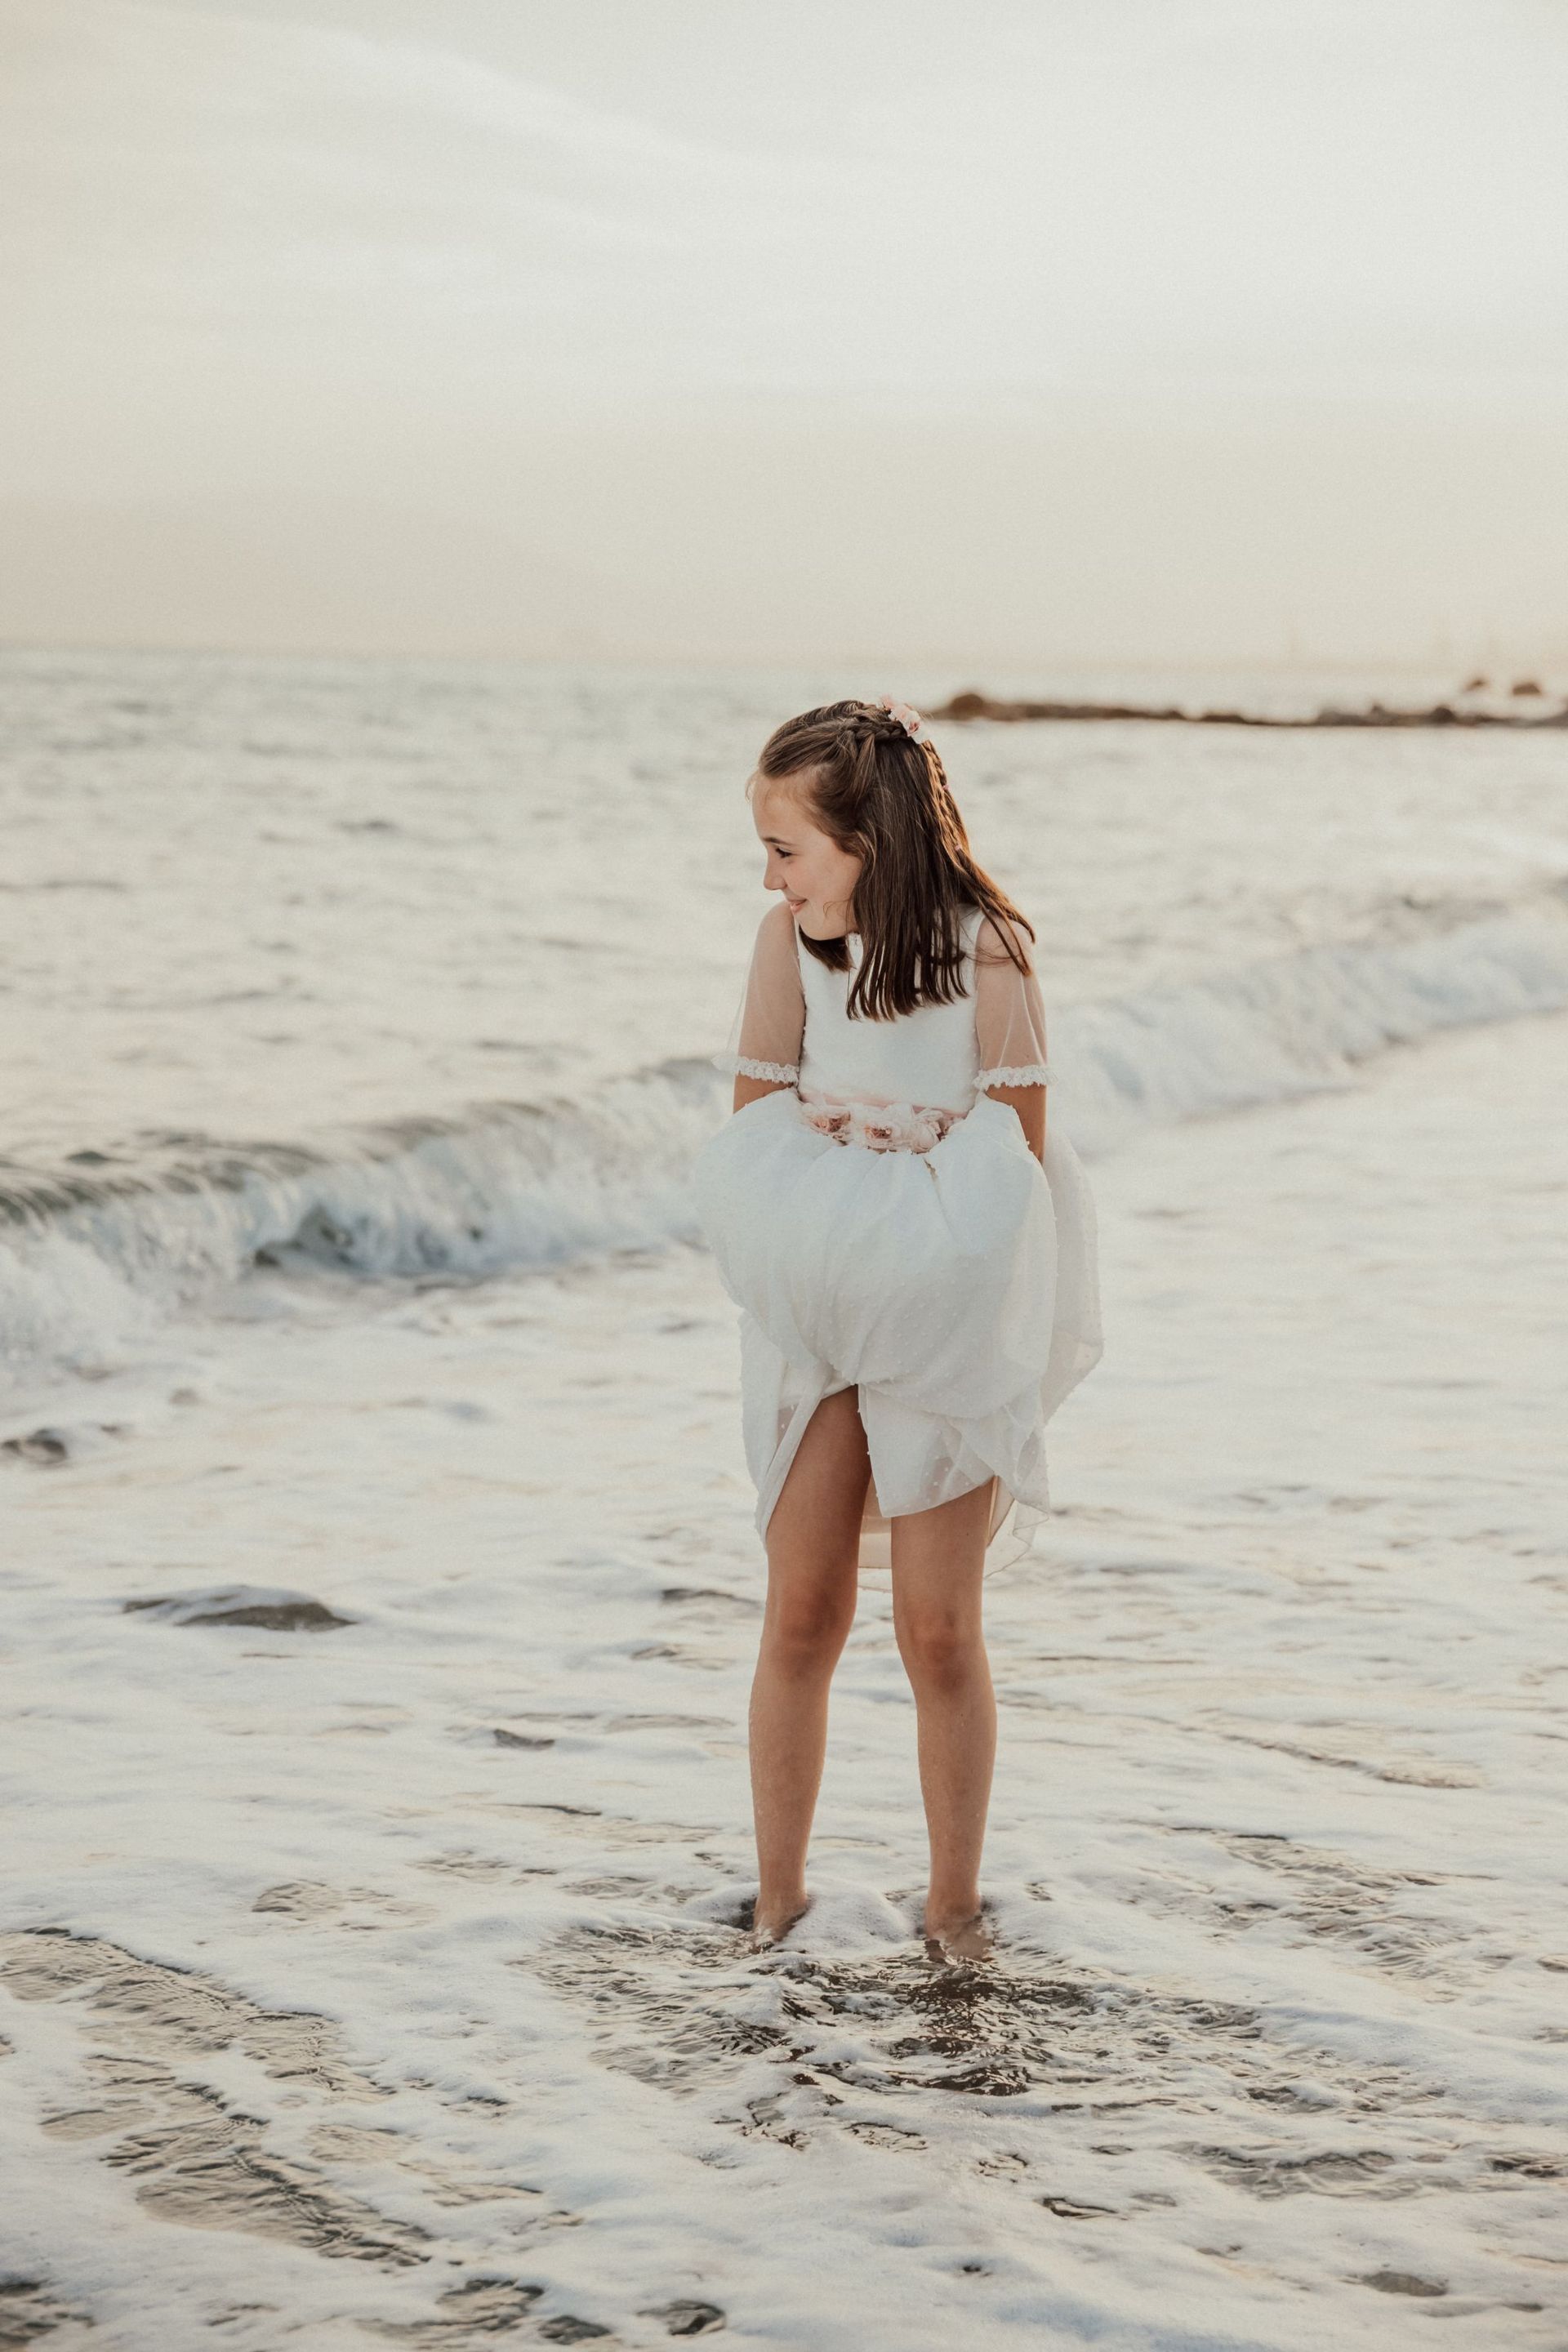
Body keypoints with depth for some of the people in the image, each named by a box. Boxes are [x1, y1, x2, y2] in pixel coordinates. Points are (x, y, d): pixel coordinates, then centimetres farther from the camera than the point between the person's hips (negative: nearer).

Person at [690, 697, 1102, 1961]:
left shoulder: (987, 954, -12)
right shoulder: (791, 939, -2)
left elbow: (1022, 1158, -9)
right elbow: (753, 1124, 4)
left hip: (950, 1317, -3)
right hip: (817, 1302, 3)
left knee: (939, 1629, 0)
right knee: (802, 1613, 4)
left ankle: (955, 1905, 16)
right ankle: (778, 1898, 17)